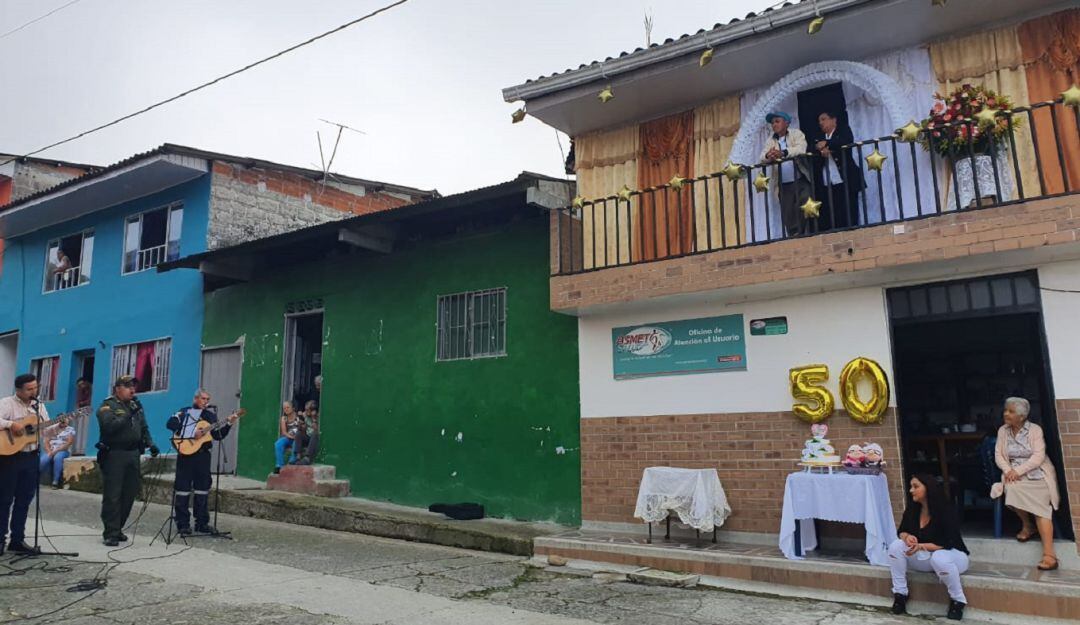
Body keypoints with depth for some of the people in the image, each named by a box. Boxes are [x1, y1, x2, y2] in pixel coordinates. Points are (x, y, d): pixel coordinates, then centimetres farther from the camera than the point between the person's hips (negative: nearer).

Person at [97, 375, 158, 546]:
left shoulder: (136, 405, 17)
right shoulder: (108, 406, -4)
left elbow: (144, 428, 21)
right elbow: (109, 426, -20)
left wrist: (150, 443, 7)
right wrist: (128, 415, -25)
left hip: (133, 454, 7)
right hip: (114, 455, -7)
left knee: (129, 495, 10)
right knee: (112, 496, -4)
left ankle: (118, 529, 22)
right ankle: (110, 534, 1)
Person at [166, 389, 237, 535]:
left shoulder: (211, 415, 12)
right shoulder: (184, 412, 1)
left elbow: (218, 435, 7)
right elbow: (170, 424, -15)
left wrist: (229, 424, -8)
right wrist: (191, 433, -20)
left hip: (203, 454, 4)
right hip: (186, 453, -4)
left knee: (202, 489, 8)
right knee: (183, 488, -1)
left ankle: (202, 523, 15)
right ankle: (183, 524, 7)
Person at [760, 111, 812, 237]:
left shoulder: (796, 133, 5)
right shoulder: (770, 140, 15)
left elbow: (801, 149, -16)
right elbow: (763, 156, -3)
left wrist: (783, 153, -34)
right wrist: (768, 155, -29)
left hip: (801, 182, -3)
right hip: (784, 185, 3)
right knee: (788, 217, 0)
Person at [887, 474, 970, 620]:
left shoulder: (946, 512, -22)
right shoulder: (912, 509, -4)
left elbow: (947, 543, -26)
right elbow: (901, 531, 1)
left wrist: (921, 546, -32)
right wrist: (907, 537, -23)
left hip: (952, 555, -6)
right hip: (925, 557, 6)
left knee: (939, 558, -40)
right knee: (896, 546, -19)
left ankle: (957, 600, -14)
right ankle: (900, 594, -11)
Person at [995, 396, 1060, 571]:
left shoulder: (1035, 430, -4)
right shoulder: (1002, 431, 7)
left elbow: (1038, 457, -13)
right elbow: (998, 455, 4)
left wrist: (1018, 470, -22)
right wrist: (1008, 470, -15)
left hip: (1037, 474, -3)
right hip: (1015, 474, 3)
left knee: (1041, 505, -24)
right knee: (1012, 490, -30)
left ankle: (1049, 554, -29)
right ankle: (1027, 525, -2)